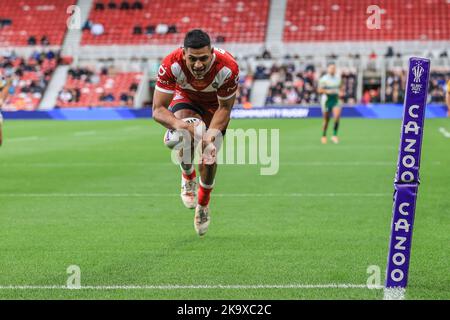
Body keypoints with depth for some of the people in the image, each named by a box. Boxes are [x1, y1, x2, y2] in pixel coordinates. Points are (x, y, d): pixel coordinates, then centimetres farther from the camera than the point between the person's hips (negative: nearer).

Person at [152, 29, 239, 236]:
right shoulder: (171, 65, -38)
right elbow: (158, 109, -34)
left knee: (210, 156, -9)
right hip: (185, 98, -1)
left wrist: (212, 132, -38)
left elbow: (225, 108, -21)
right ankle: (188, 178, -1)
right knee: (184, 133, -33)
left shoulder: (228, 68, -38)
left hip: (214, 104, 1)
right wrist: (177, 123, -55)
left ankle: (203, 204, 22)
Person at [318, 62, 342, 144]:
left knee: (337, 116, -17)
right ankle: (324, 136, 23)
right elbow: (319, 90, -10)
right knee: (326, 119, 4)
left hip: (335, 99, 4)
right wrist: (327, 91, -24)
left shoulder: (338, 78, 8)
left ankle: (334, 135, -11)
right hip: (326, 99, -4)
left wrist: (339, 92, 3)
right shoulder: (324, 79, -9)